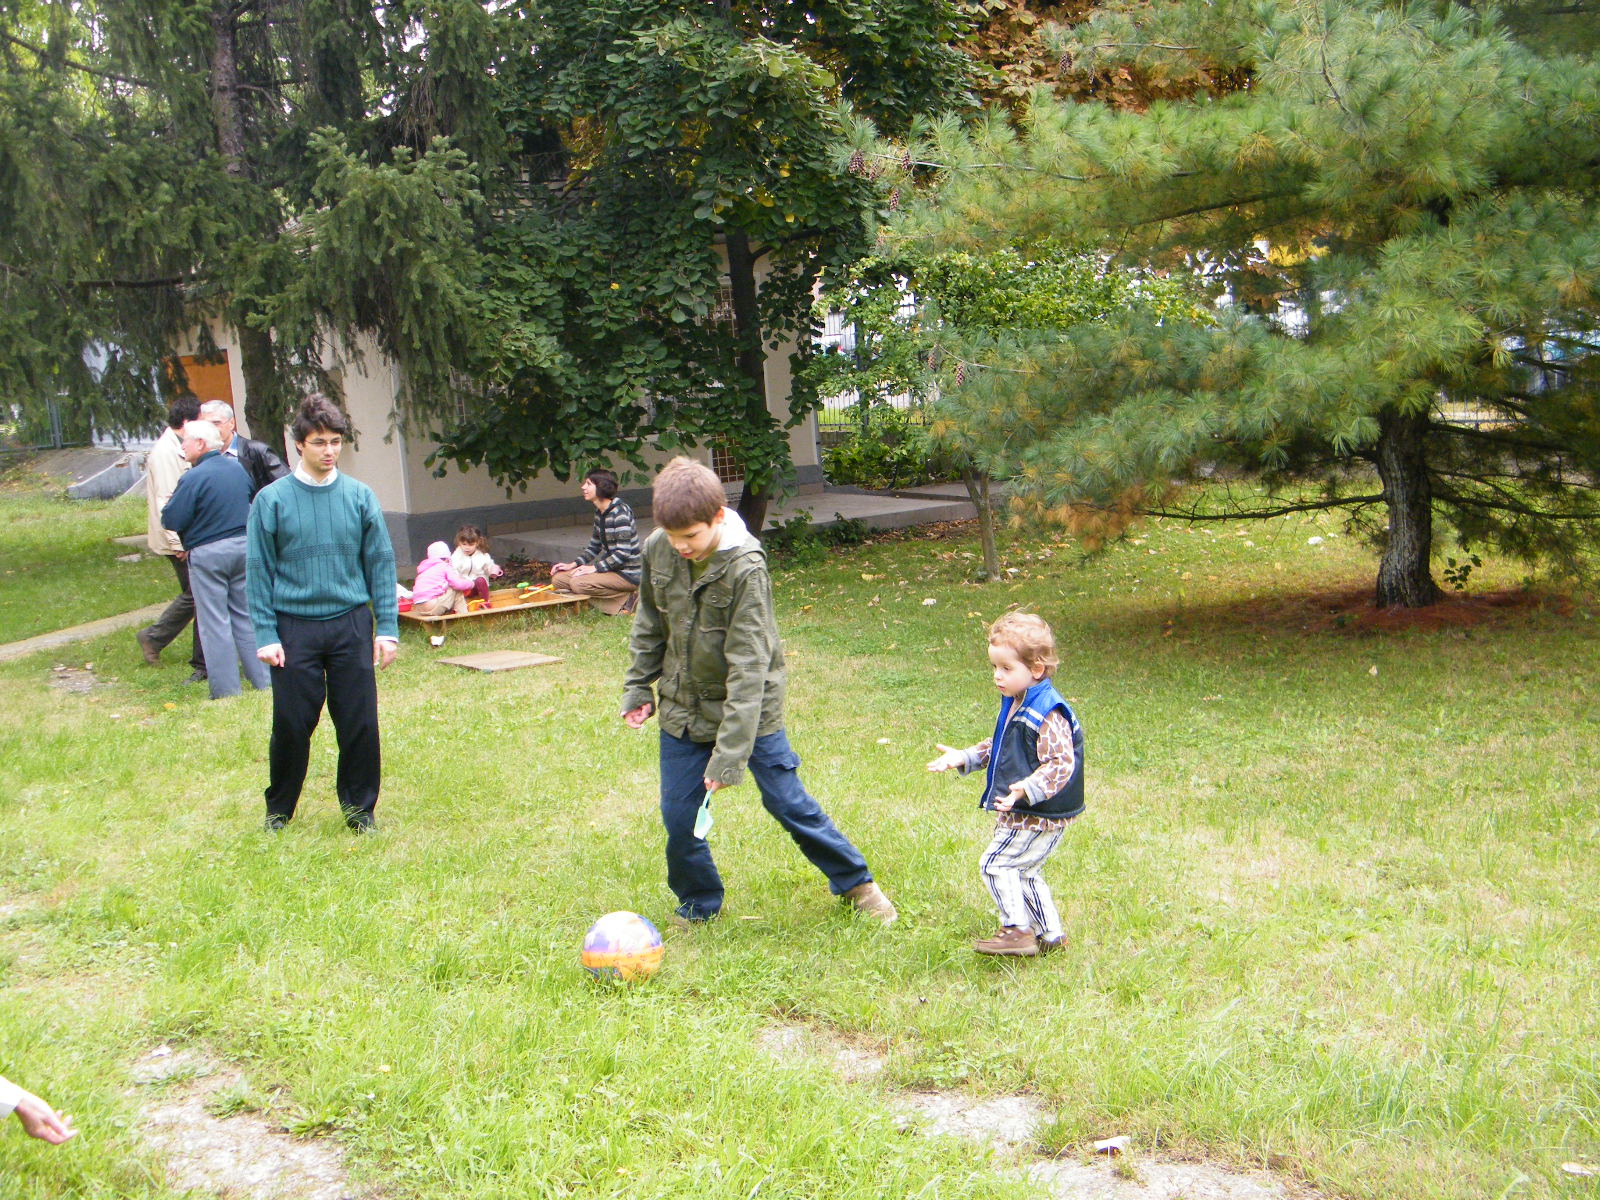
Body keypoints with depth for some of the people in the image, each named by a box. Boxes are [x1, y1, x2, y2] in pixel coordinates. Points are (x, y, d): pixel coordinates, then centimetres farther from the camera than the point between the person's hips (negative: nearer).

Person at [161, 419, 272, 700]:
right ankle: (263, 680, 16)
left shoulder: (194, 478, -16)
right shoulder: (237, 468, 5)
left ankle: (226, 690, 4)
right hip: (243, 546, 6)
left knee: (214, 622, 2)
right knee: (246, 616, 14)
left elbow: (172, 521, -14)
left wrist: (168, 504, 6)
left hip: (208, 553, -6)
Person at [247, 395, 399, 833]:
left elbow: (381, 563, 5)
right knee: (292, 724, 5)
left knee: (359, 722, 4)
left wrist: (387, 627, 0)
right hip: (294, 628, -1)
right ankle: (279, 810, 24)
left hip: (351, 625, 1)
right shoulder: (272, 500, -2)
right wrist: (265, 635, -5)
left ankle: (359, 806, 21)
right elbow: (258, 572, 0)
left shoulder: (360, 497, 3)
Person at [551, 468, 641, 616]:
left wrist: (594, 568, -21)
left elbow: (624, 553, -22)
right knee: (558, 578, 1)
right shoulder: (599, 512, 10)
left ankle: (628, 599, -10)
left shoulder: (620, 512, -17)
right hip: (609, 568, 10)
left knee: (579, 583, -29)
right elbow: (594, 547, 18)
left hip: (627, 574, -10)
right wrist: (572, 565, 4)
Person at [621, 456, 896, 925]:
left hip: (751, 709, -4)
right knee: (678, 815, 4)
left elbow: (748, 667, -27)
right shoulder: (658, 551, -10)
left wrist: (729, 754, -29)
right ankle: (699, 905, 27)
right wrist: (638, 687, 10)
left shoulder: (744, 567, -26)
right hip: (682, 707, 4)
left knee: (788, 802, 5)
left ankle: (855, 881, 25)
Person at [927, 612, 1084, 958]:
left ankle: (1017, 931, -1)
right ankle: (1049, 935, 30)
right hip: (1022, 813, 10)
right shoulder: (1015, 704, 10)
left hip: (1039, 816, -10)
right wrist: (963, 757, 14)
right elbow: (999, 746, 24)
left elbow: (1059, 764, -28)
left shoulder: (1047, 714, -23)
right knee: (1023, 871, 19)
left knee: (997, 863, -7)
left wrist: (1027, 789, -39)